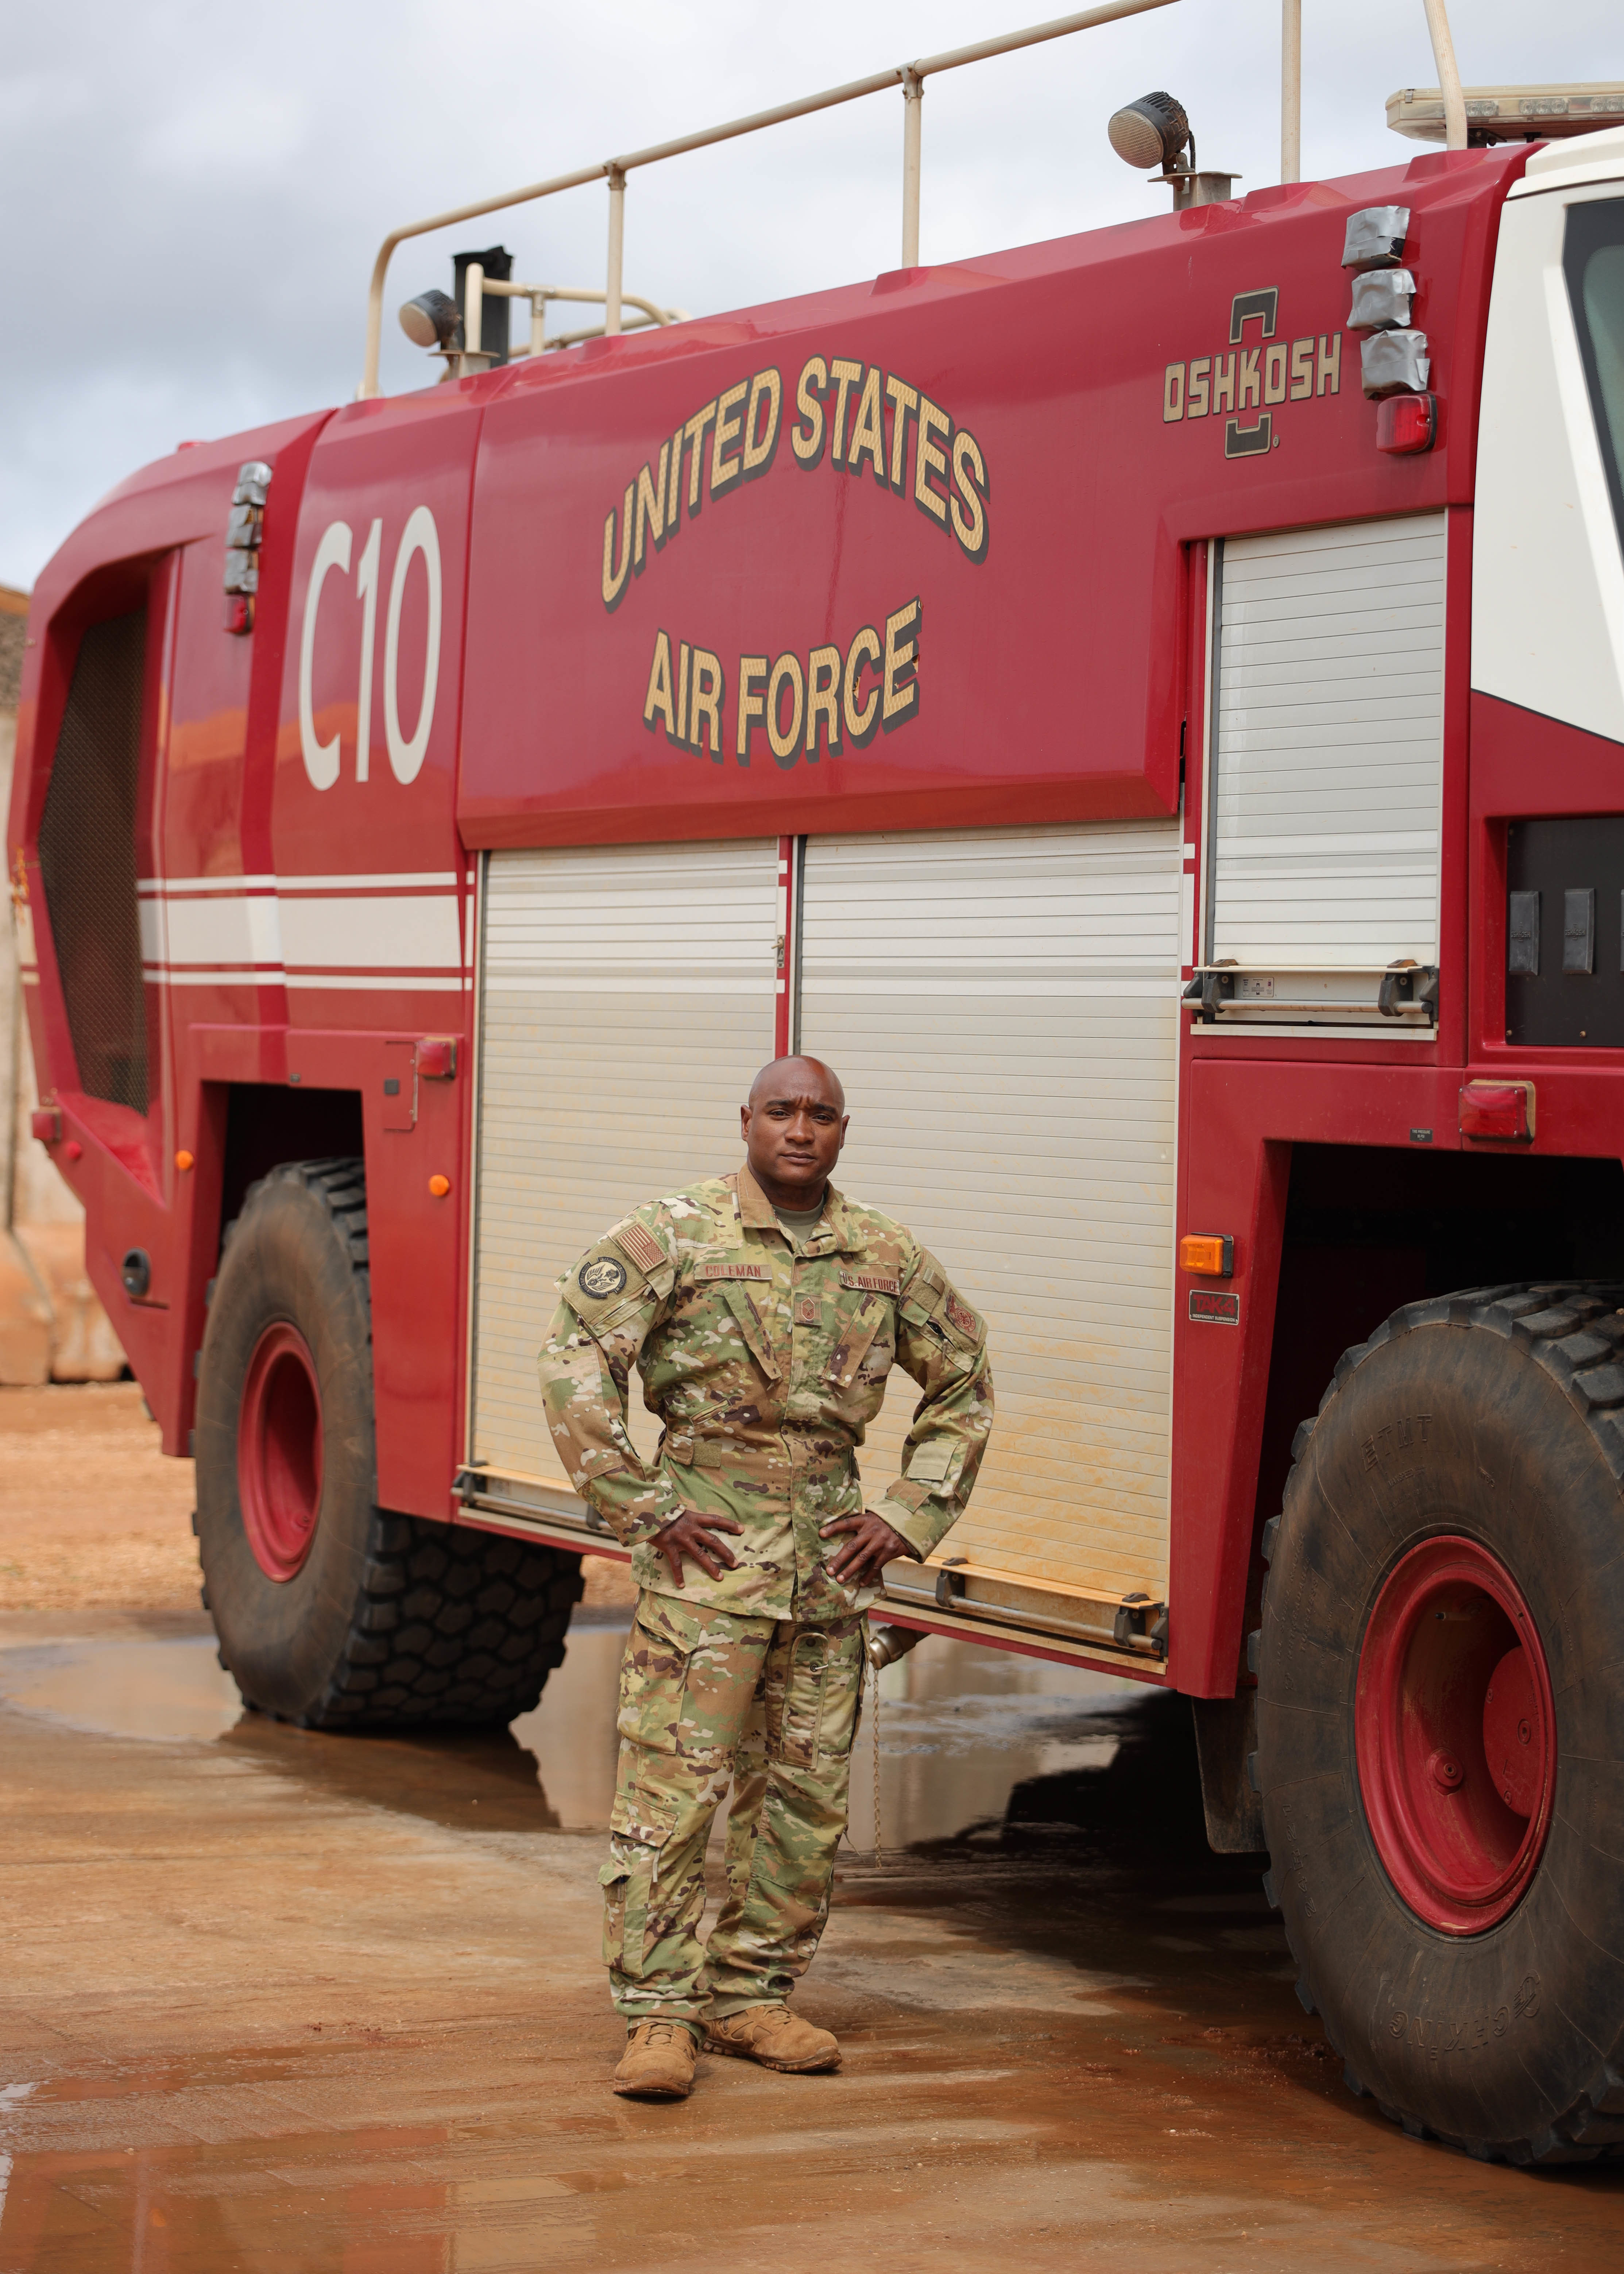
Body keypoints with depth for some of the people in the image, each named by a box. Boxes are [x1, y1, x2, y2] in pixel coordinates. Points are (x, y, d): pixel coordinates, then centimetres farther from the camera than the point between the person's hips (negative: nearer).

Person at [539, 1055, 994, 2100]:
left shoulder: (888, 1257, 8)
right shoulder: (674, 1234, -5)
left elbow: (965, 1385, 18)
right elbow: (576, 1364, -6)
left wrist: (908, 1515, 8)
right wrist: (642, 1507, -9)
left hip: (830, 1550, 5)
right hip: (707, 1545, -5)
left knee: (805, 1789, 8)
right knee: (674, 1781, -6)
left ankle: (753, 1994, 20)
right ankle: (659, 2013, -1)